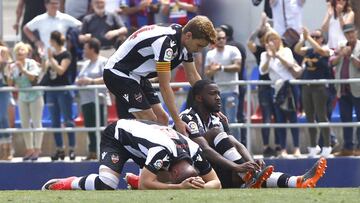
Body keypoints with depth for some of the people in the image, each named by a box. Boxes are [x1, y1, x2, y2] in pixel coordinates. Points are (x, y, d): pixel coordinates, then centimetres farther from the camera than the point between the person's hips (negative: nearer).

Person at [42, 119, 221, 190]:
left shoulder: (194, 151, -23)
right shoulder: (163, 150, -42)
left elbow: (216, 183, -16)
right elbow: (145, 185, -41)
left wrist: (200, 187, -40)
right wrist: (179, 187, -49)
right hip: (116, 135, -8)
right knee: (106, 185, -33)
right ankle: (65, 184, -11)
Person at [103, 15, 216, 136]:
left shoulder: (183, 40, -2)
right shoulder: (166, 42, -31)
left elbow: (193, 76, 11)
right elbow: (164, 86, -28)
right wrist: (177, 121, -27)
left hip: (137, 76, 10)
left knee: (162, 120, 4)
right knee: (150, 122, -18)